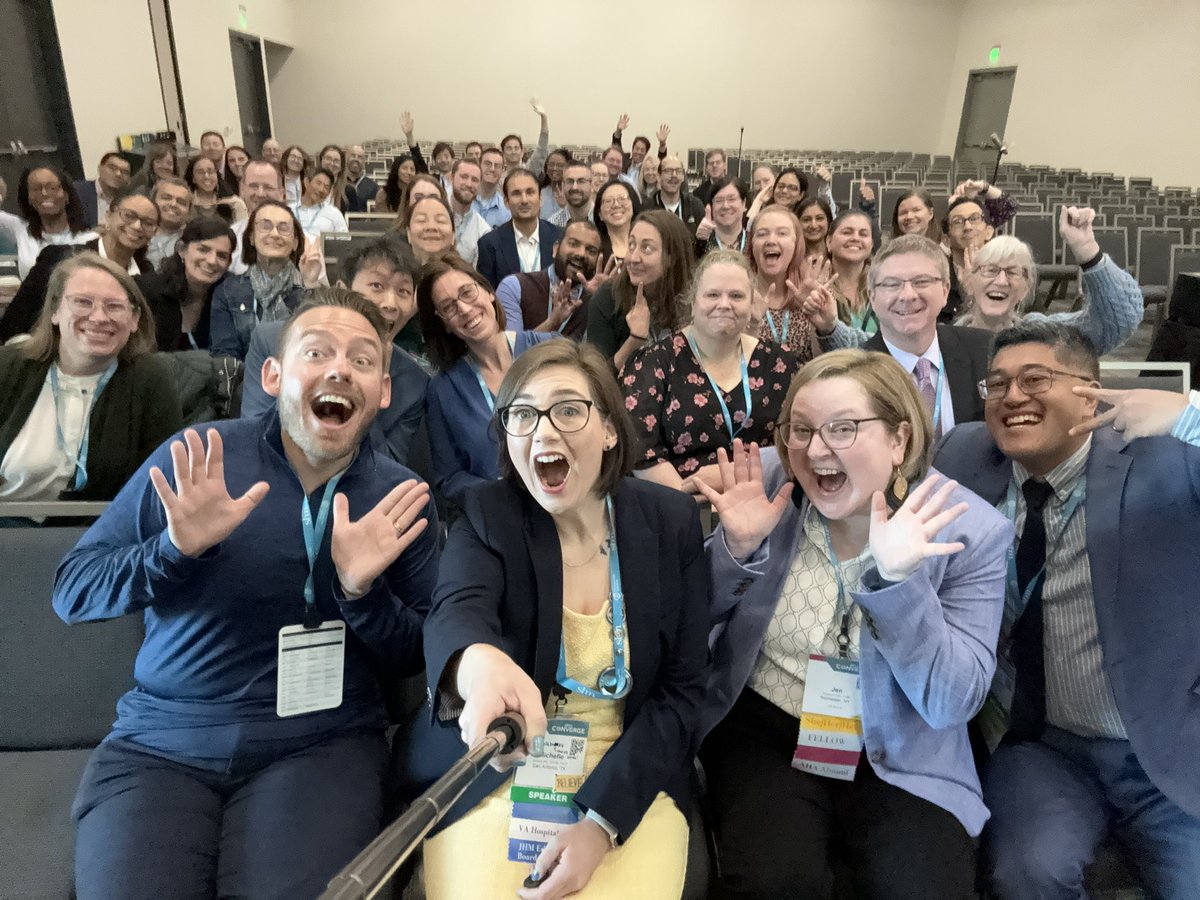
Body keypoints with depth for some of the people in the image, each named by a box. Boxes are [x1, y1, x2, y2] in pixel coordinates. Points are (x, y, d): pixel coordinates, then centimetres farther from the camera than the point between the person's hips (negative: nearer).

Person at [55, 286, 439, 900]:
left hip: (321, 744, 0)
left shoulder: (401, 500, -3)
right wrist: (177, 549, -20)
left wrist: (361, 589, -20)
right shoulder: (193, 462, -5)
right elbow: (70, 593, -1)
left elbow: (414, 659, 0)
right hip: (160, 741, 1)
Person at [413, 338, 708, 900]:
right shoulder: (485, 517, -7)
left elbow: (681, 689, -6)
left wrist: (601, 819, -16)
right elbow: (456, 616, -27)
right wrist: (480, 664, -52)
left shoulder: (671, 523, -5)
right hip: (494, 778, 0)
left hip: (628, 782, 1)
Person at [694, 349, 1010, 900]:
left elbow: (953, 703, -16)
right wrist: (736, 547, -22)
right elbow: (693, 627, -2)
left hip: (900, 755, 1)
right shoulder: (765, 482, -8)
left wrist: (895, 578, -30)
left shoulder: (969, 530, -11)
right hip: (765, 729, 0)